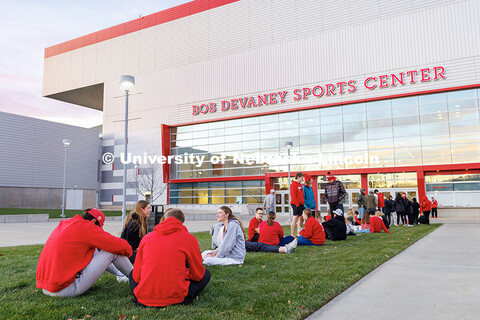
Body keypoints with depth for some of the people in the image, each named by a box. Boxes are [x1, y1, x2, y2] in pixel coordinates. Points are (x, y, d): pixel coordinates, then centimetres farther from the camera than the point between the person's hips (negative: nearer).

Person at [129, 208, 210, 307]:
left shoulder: (146, 237, 6)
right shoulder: (190, 238, -2)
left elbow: (136, 275, 11)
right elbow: (198, 274, 7)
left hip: (143, 299, 1)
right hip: (175, 298, 0)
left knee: (132, 274, 33)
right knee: (206, 274, 20)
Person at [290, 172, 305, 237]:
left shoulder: (299, 185, 18)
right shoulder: (294, 184, -11)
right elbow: (293, 195, -18)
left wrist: (303, 202, 14)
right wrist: (296, 204, -21)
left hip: (301, 204, 10)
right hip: (296, 204, -10)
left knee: (301, 219, 13)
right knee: (295, 219, -7)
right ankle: (293, 235, -4)